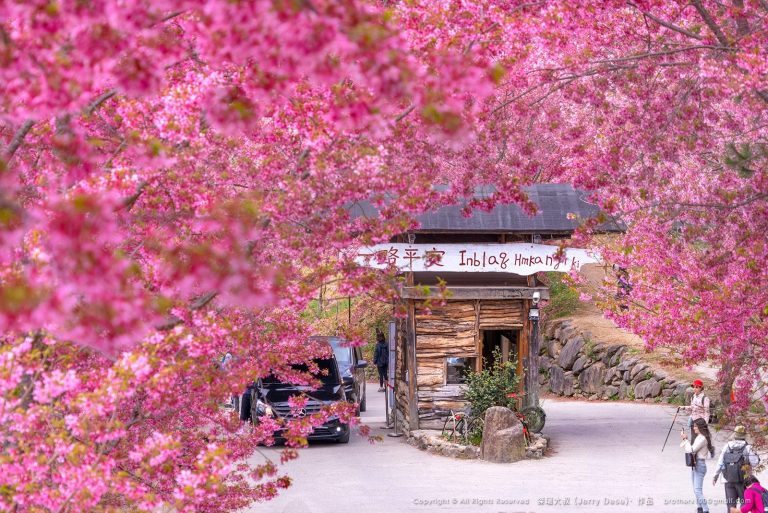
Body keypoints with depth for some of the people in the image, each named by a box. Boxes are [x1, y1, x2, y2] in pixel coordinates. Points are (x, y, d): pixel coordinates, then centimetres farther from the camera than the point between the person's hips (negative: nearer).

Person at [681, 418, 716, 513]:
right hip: (694, 464, 10)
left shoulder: (702, 439, -17)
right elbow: (689, 449, 15)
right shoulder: (698, 437, 12)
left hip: (700, 465, -10)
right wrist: (685, 439, 6)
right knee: (696, 490, 17)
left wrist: (685, 439, -9)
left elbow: (691, 450, -20)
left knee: (698, 490, -15)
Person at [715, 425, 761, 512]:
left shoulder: (727, 446, 1)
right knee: (744, 503, 9)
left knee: (730, 503, 6)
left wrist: (716, 475, 12)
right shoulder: (747, 448, -8)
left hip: (728, 480, 2)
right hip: (742, 479, -2)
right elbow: (755, 462, -14)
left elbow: (720, 462, 2)